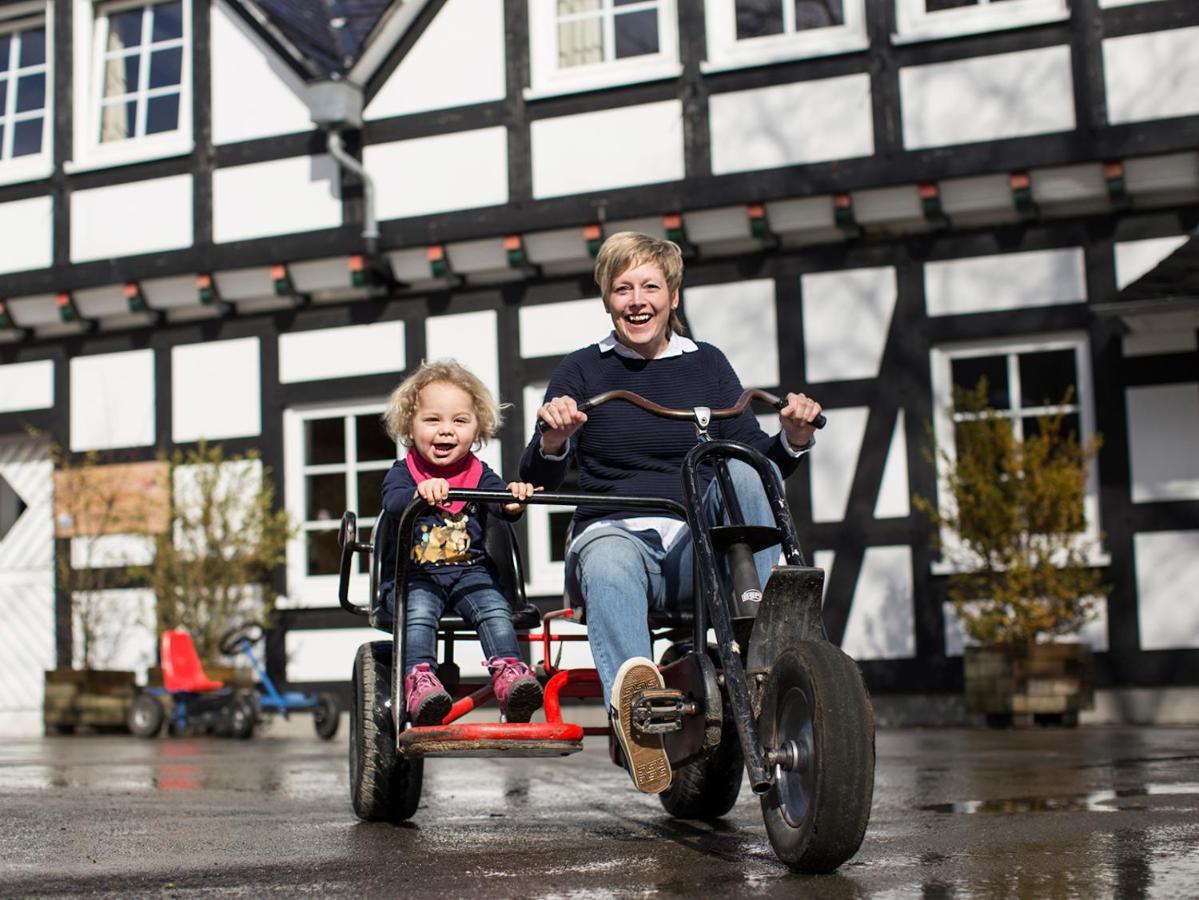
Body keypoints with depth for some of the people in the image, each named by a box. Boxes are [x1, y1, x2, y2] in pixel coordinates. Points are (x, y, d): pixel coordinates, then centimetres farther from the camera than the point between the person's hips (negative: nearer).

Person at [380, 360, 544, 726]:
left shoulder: (478, 473, 9)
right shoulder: (403, 472, 1)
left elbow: (500, 501, -8)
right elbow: (392, 502, -21)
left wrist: (515, 499, -34)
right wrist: (420, 493, -44)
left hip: (470, 571, 2)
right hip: (412, 575, -2)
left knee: (494, 607, -24)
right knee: (418, 613, -30)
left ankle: (508, 671, -28)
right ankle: (419, 679, -37)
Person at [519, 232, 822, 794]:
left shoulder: (706, 365, 16)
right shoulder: (583, 371, 11)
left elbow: (759, 461, 12)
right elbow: (538, 482, 1)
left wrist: (793, 439, -10)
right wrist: (553, 439, -22)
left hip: (699, 545, 2)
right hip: (613, 532, -2)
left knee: (739, 471, -29)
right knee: (606, 567, -40)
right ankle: (634, 703, -67)